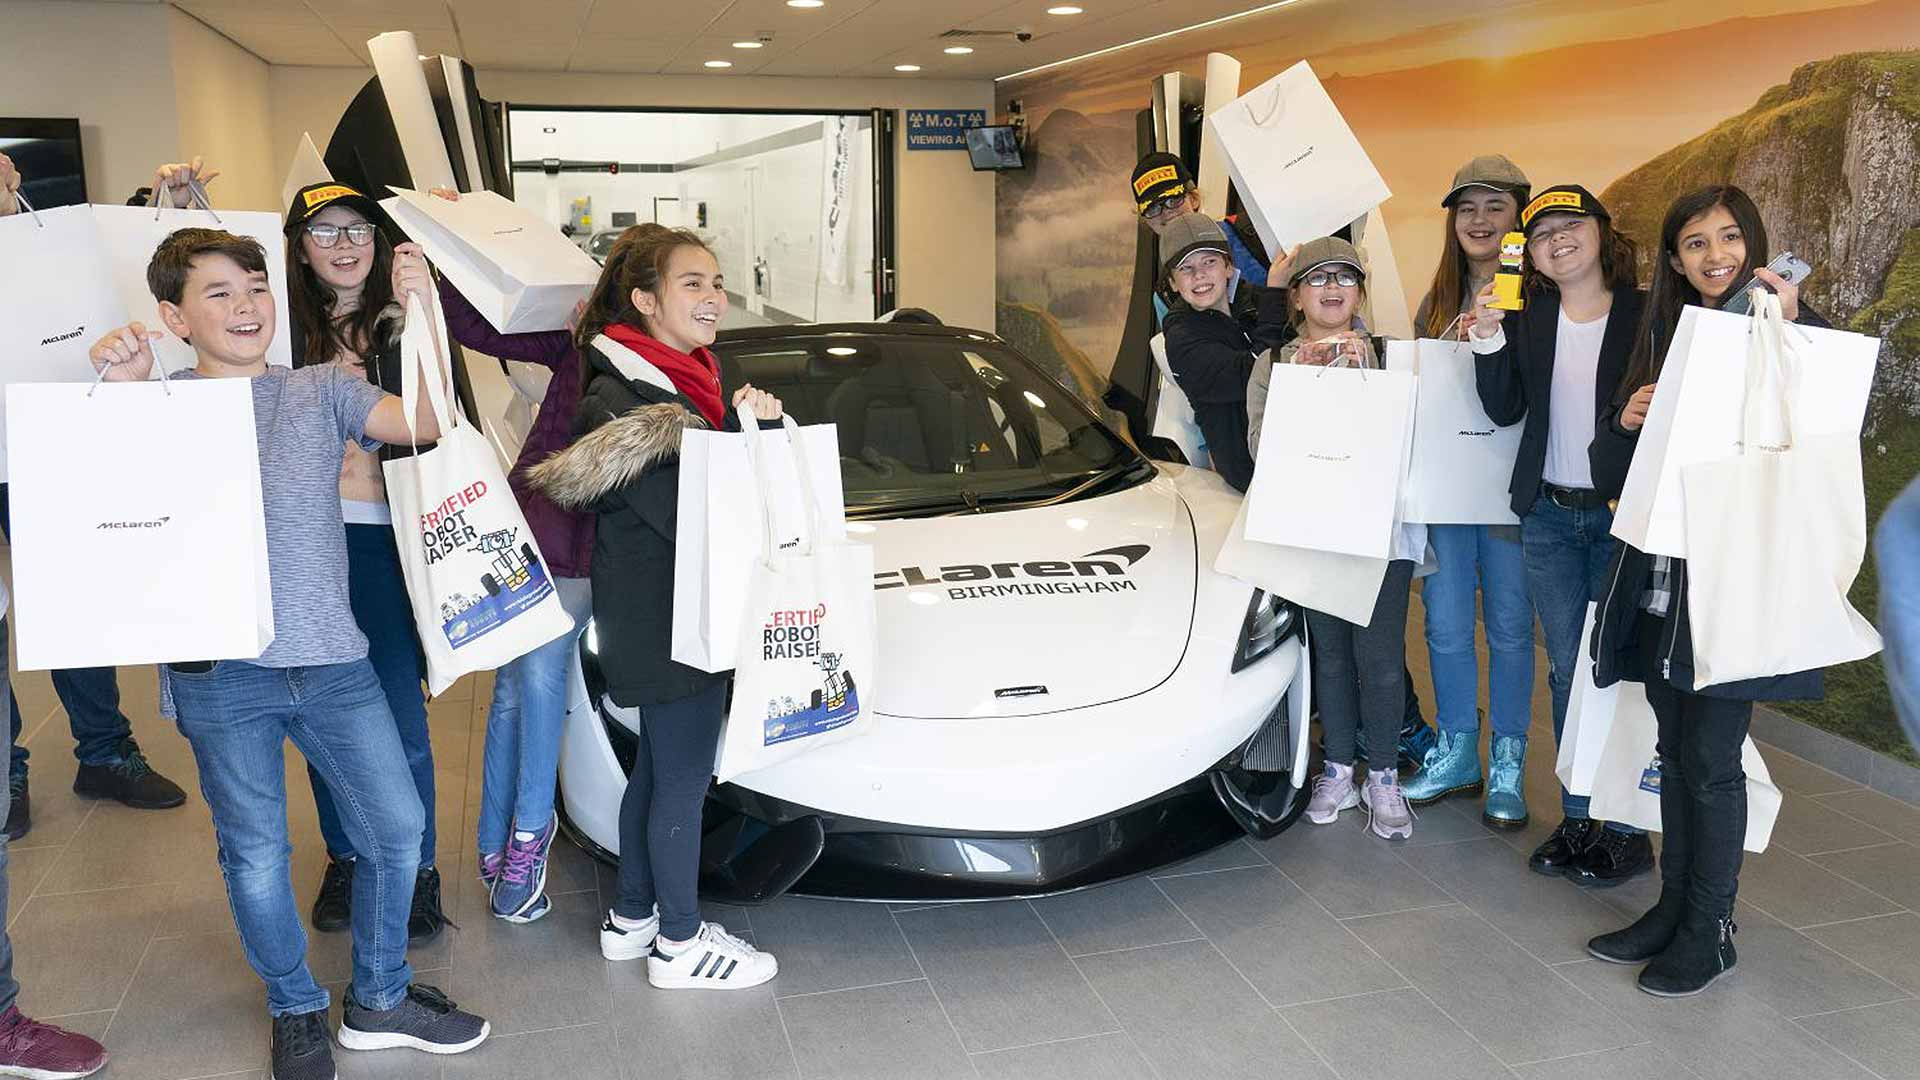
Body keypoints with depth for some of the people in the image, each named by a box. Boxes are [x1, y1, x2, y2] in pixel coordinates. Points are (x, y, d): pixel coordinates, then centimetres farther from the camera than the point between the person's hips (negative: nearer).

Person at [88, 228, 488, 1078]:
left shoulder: (322, 390, 7)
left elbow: (429, 420, -7)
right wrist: (120, 392, -18)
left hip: (331, 658, 2)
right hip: (219, 669, -1)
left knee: (396, 830, 7)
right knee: (256, 856, 9)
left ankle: (379, 1000, 29)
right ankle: (295, 1010, 32)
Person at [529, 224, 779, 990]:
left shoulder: (688, 381, 12)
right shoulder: (618, 397, -19)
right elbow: (684, 517, -24)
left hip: (691, 610, 10)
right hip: (663, 618, -10)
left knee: (658, 767, 19)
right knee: (684, 775, 1)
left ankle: (631, 919, 34)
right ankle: (680, 944, 17)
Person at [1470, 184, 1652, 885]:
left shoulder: (1644, 313, -3)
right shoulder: (1527, 316, 7)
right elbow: (1506, 411, 0)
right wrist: (1487, 338, -12)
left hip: (1622, 513, -4)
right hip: (1549, 517, 4)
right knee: (1566, 673, 11)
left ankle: (1628, 828, 12)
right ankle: (1578, 818, 22)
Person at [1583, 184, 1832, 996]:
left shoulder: (1791, 332, -3)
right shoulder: (1662, 337, 12)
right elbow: (1611, 475, 11)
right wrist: (1627, 421, -9)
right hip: (1658, 583, 5)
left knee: (1711, 759, 0)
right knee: (1676, 752, 14)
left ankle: (1711, 930, 14)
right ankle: (1675, 906, 27)